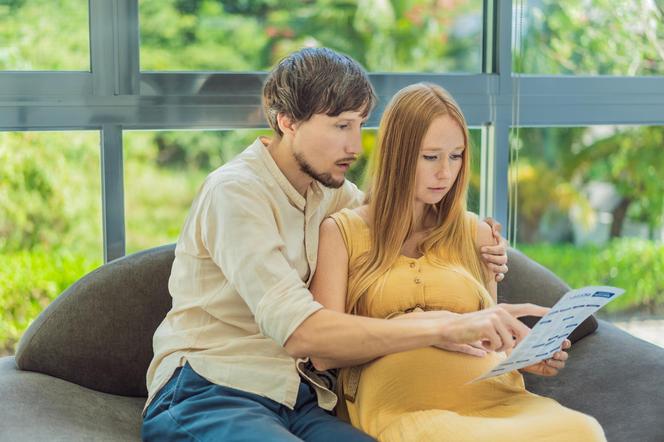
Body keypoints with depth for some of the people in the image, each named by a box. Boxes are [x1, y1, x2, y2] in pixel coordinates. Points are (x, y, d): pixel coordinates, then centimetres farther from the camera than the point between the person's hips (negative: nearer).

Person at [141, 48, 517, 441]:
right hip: (207, 395, -6)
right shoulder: (235, 192, -13)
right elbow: (300, 331, -25)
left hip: (296, 400, 6)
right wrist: (439, 328, -30)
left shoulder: (331, 191, 11)